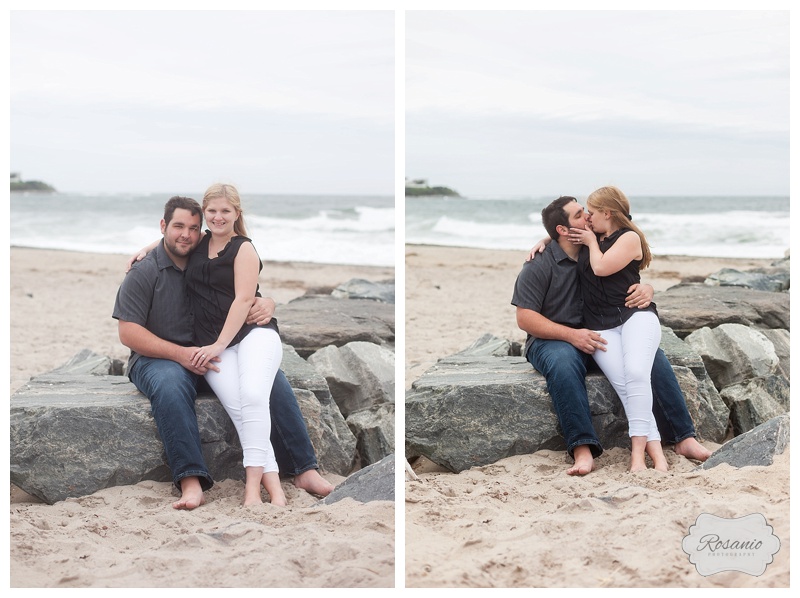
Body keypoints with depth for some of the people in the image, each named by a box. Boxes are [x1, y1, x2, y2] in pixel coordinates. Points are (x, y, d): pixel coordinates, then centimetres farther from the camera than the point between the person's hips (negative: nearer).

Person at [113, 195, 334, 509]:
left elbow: (254, 299, 14)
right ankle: (191, 481, -46)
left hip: (212, 356, 4)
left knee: (272, 377, -18)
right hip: (158, 357, -4)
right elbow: (128, 332, -10)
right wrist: (180, 354, -22)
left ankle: (304, 470, -18)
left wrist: (266, 305, -14)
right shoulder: (144, 271, -3)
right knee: (171, 385, -40)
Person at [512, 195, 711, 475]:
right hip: (552, 339, -5)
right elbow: (525, 318, -13)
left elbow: (632, 284, 15)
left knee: (653, 356, -16)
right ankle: (582, 449, -46)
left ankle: (684, 437, -16)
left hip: (596, 336, 5)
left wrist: (646, 290, -12)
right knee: (564, 362, -40)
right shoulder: (539, 265, -8)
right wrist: (571, 335, -25)